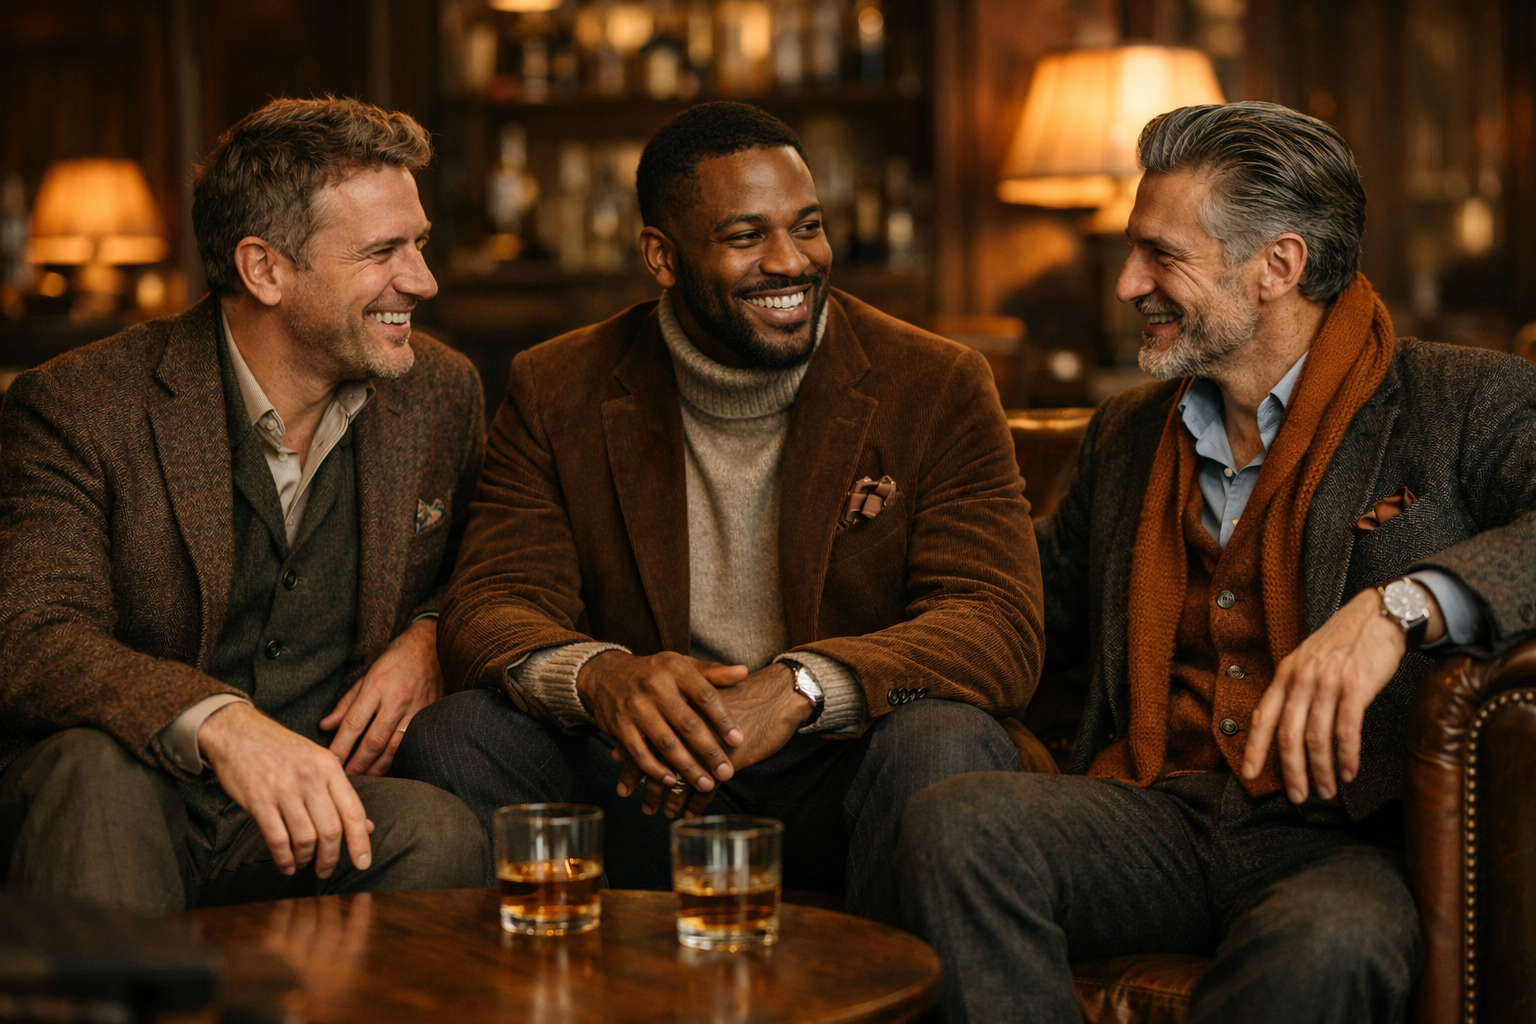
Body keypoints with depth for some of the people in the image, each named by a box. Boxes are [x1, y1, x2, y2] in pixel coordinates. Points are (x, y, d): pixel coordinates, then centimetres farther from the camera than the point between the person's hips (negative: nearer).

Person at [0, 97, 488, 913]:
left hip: (333, 797, 2)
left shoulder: (440, 394, 9)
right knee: (95, 769, -36)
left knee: (443, 837, -31)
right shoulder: (81, 407, -6)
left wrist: (430, 640, 0)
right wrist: (219, 723, -38)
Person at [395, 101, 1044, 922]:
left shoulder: (937, 387, -2)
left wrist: (796, 689, -31)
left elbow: (999, 627, -12)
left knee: (948, 743, -33)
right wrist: (600, 677, -30)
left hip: (841, 776, -1)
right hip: (646, 776, 2)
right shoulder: (558, 393, 4)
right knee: (452, 738, -23)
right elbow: (490, 607, -4)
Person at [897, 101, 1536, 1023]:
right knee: (954, 824, -25)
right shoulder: (1128, 435, 21)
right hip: (1159, 815, 5)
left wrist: (1400, 606, -31)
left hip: (1350, 839, -4)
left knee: (1324, 944, -39)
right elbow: (1040, 600, 32)